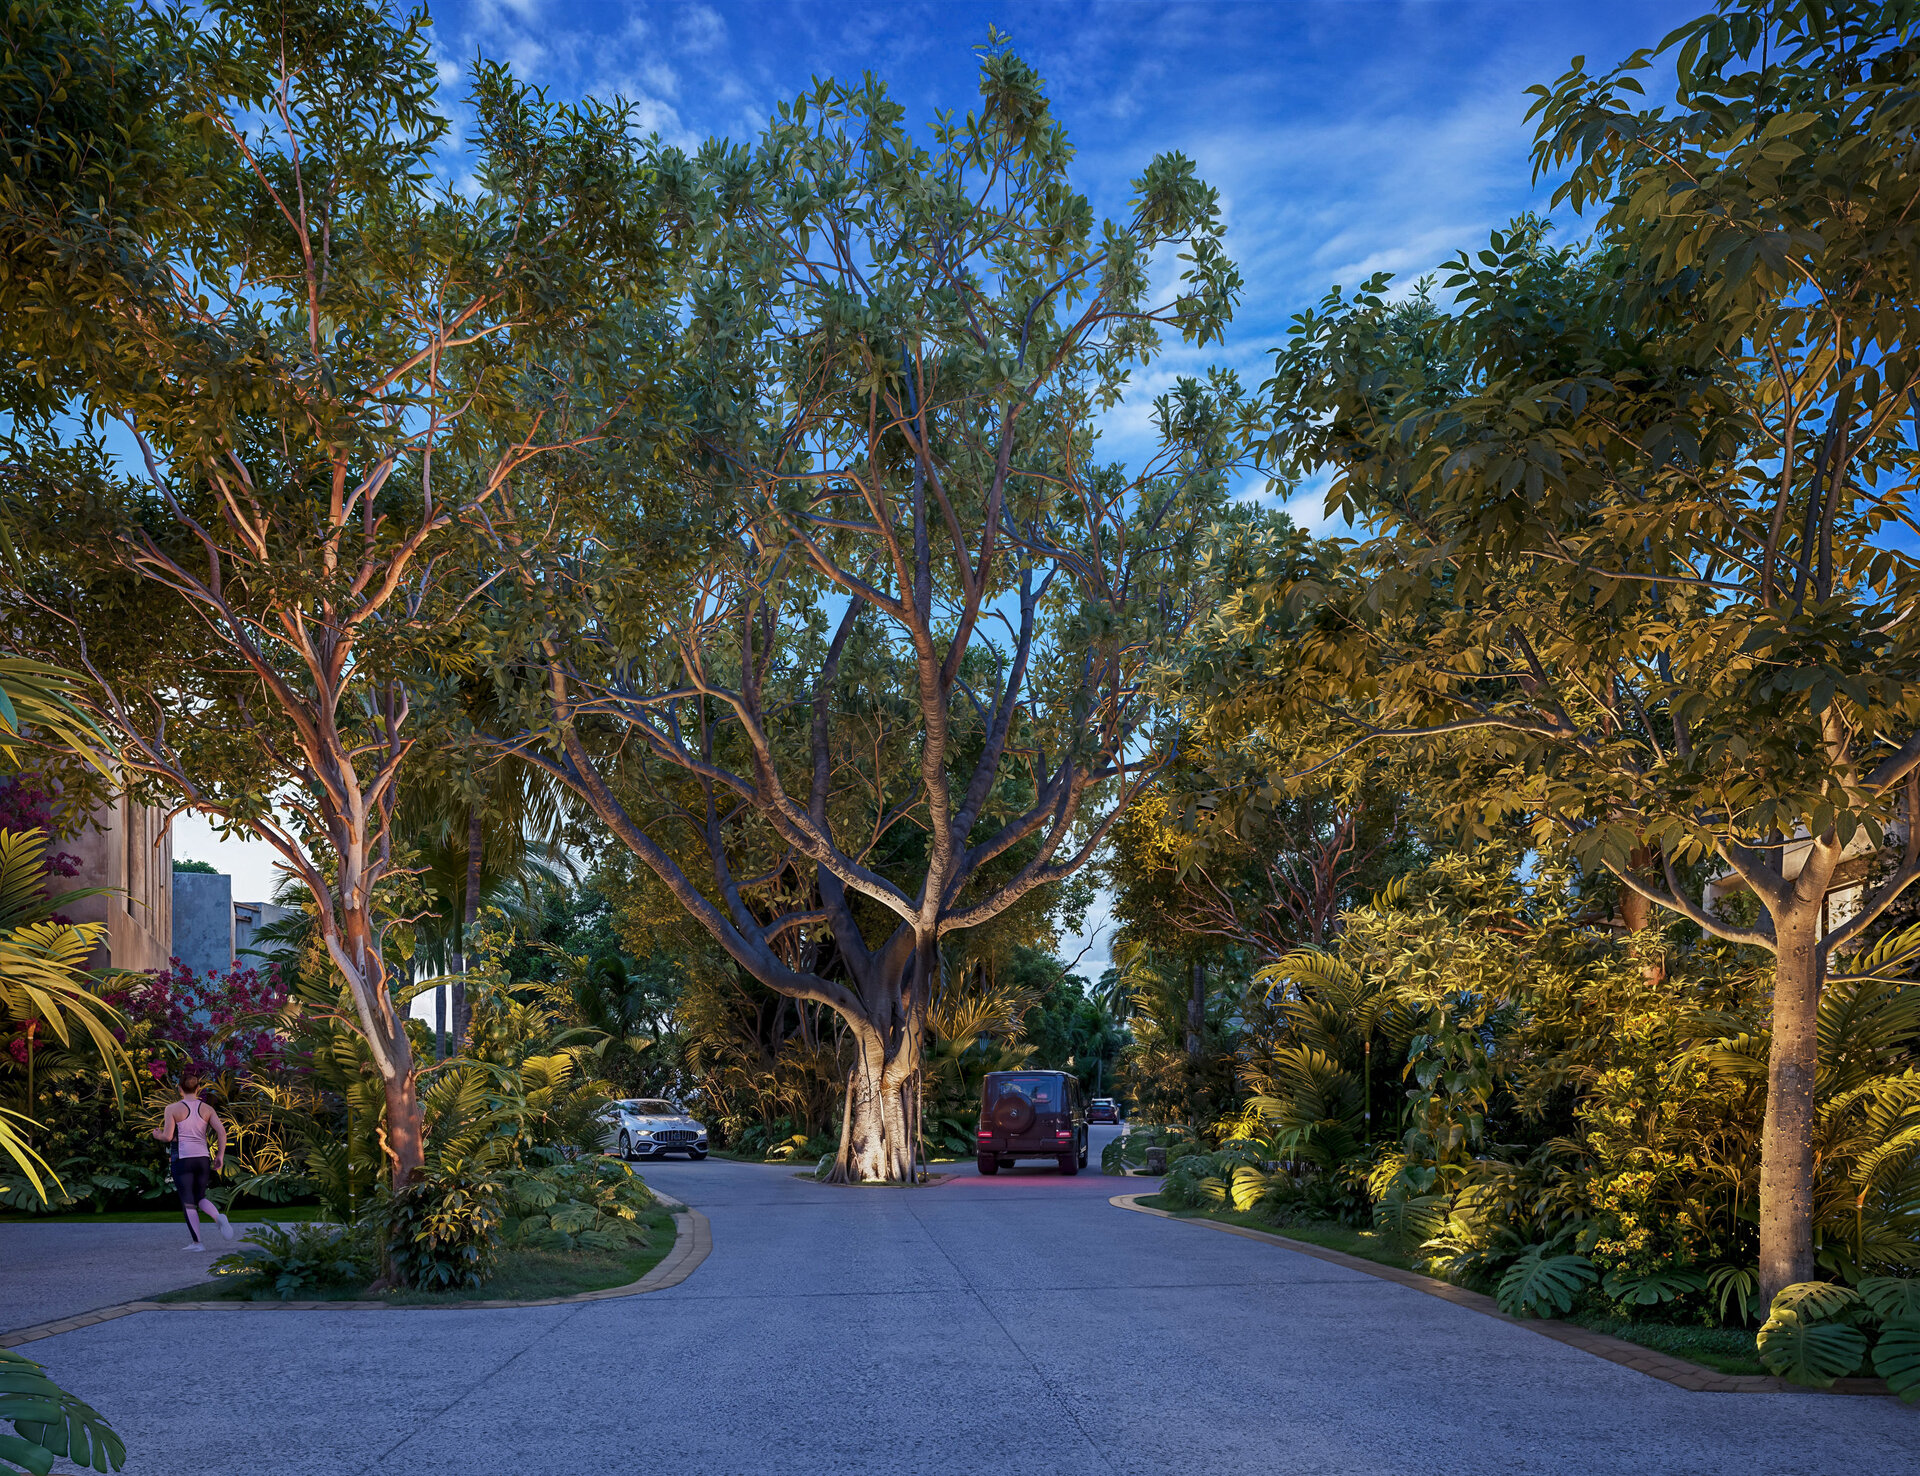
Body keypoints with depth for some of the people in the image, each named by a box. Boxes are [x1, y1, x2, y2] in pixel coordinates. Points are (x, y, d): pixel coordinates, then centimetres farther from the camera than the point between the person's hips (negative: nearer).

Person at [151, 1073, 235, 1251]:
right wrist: (220, 1155, 5)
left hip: (182, 1158, -3)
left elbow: (168, 1137, -7)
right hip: (203, 1158, 4)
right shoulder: (207, 1108, 7)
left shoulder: (173, 1108, -3)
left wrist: (158, 1135, 15)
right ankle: (219, 1217, -13)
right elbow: (222, 1131, -2)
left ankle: (197, 1243, -4)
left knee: (188, 1202, 2)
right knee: (200, 1198, 17)